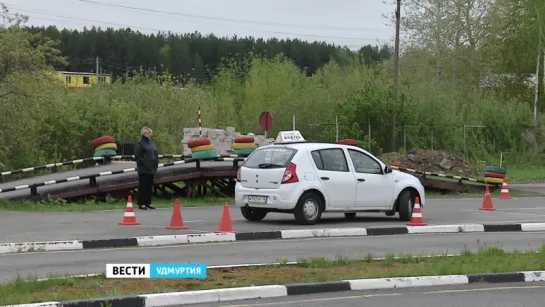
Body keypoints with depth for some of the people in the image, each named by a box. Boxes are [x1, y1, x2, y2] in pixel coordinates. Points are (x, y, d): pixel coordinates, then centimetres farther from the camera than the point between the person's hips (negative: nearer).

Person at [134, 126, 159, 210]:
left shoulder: (151, 143, 18)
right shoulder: (139, 143, -6)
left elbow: (155, 154, 23)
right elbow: (137, 156, -13)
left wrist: (156, 164, 11)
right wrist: (144, 163, -17)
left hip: (151, 169, 8)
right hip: (143, 169, -8)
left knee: (149, 186, 10)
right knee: (143, 186, -5)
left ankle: (148, 203, 16)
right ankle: (141, 203, -2)